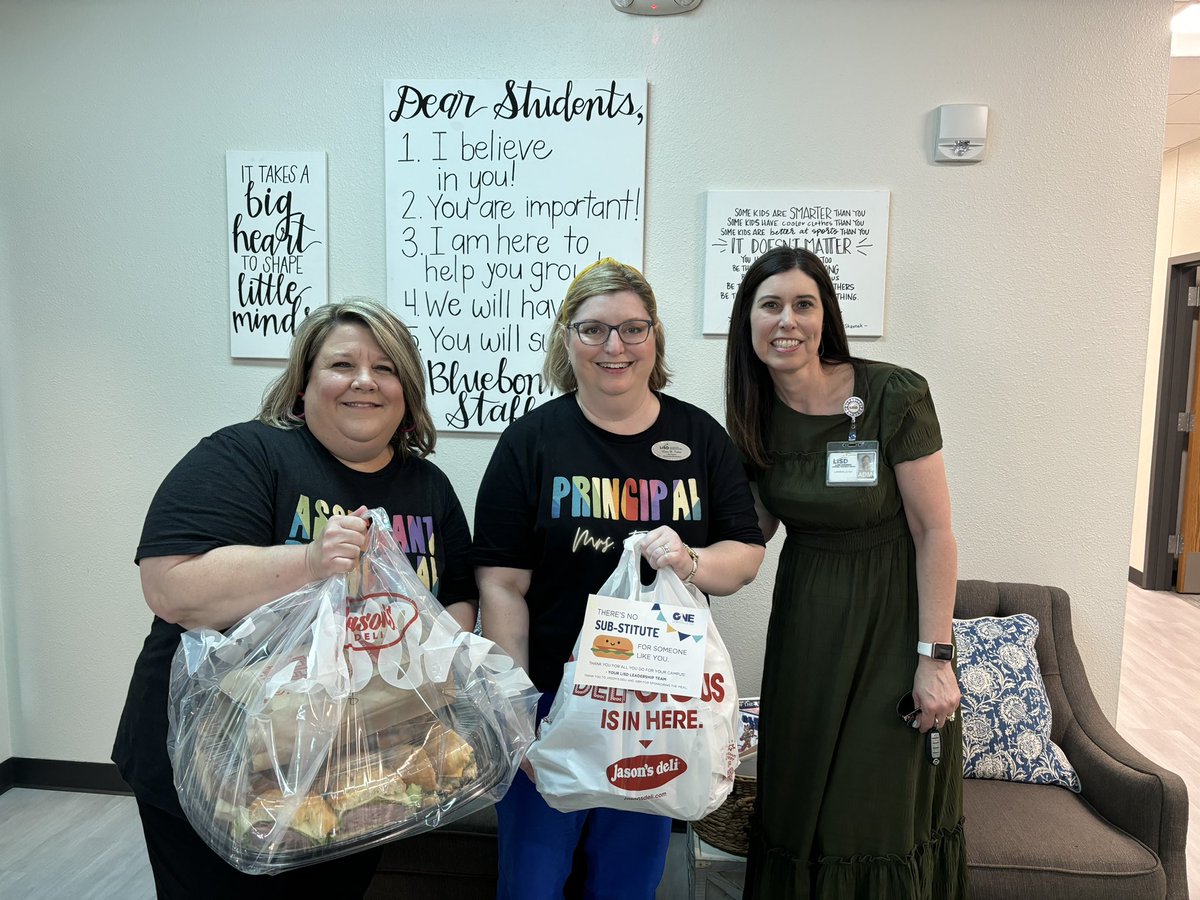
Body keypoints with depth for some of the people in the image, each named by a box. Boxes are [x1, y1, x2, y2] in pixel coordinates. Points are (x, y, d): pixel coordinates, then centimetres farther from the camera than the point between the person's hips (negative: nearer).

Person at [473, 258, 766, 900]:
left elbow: (747, 555, 2)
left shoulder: (700, 436, 1)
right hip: (552, 696, -2)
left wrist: (691, 562, -19)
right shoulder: (531, 440, -7)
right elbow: (502, 586, -9)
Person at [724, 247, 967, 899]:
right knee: (800, 794, 15)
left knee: (884, 802, 8)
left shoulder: (893, 396, -19)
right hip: (805, 617, 4)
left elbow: (934, 531, -14)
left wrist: (934, 657, -14)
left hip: (893, 611, -4)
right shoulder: (755, 412, -4)